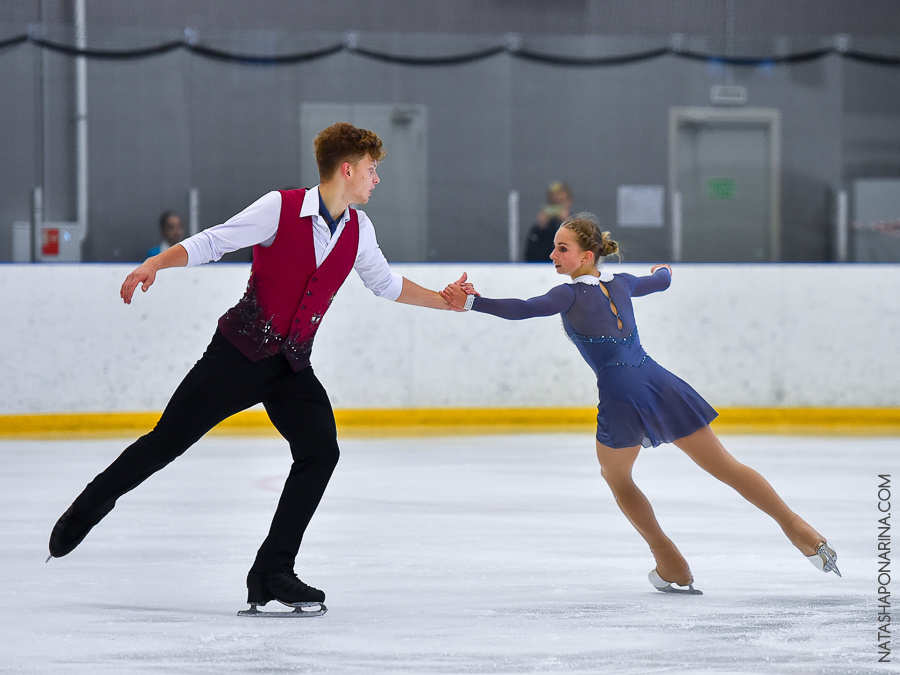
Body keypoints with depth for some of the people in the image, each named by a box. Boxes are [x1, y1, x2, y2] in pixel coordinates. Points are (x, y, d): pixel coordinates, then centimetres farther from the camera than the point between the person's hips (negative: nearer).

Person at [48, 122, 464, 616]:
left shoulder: (359, 230, 4)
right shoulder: (281, 208, -13)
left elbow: (385, 283, 23)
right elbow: (212, 243, -11)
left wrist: (441, 301, 22)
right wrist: (155, 263, -25)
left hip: (293, 368, 5)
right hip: (239, 352, -5)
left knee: (320, 451, -15)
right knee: (167, 441, -1)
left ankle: (272, 574, -10)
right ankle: (89, 507, 23)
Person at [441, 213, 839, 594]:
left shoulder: (571, 295, -2)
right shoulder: (622, 284, 16)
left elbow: (521, 310, -20)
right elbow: (661, 280, 38)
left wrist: (471, 302, -25)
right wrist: (664, 270, 60)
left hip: (621, 396, -5)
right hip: (661, 384, 5)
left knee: (614, 474, 23)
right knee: (726, 467, 10)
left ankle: (672, 566, 20)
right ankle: (797, 528, 7)